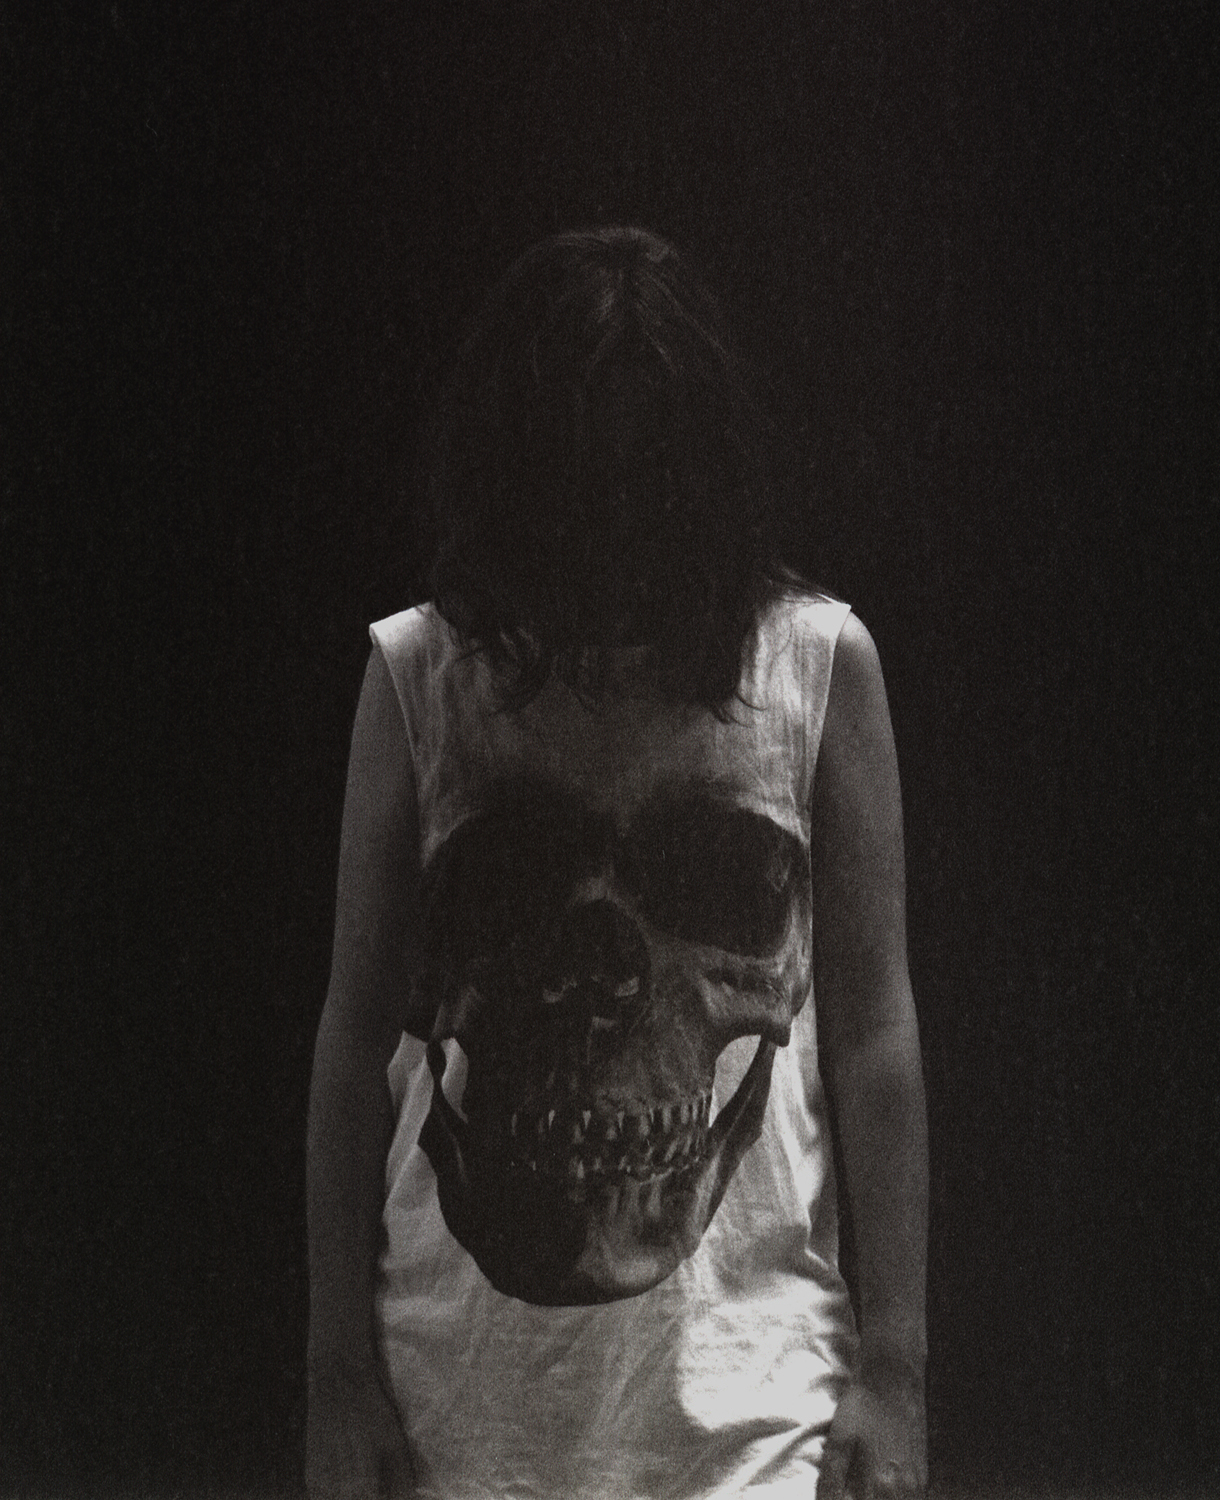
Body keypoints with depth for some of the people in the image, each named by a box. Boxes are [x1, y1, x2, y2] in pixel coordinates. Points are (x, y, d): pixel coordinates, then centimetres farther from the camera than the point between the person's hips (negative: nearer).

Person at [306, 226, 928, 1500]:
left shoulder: (815, 665, 0)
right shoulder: (420, 672, 2)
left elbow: (873, 1030, 3)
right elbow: (358, 1034, 4)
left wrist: (891, 1364, 1)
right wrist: (338, 1374, 3)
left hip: (745, 1389, -1)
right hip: (463, 1386, 1)